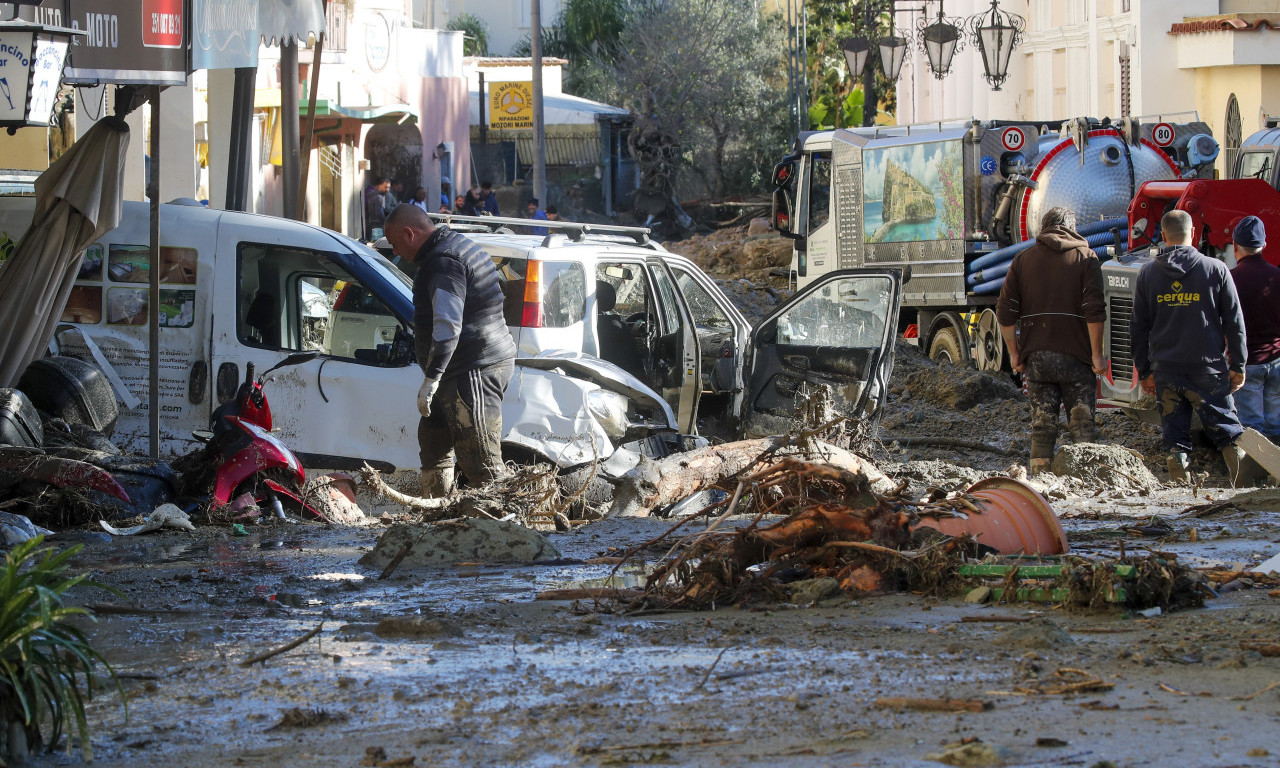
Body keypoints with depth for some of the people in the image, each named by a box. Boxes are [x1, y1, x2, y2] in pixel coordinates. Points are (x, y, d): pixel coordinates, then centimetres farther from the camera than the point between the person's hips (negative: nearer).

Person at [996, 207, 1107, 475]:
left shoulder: (1023, 259, 10)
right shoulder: (1085, 258, 2)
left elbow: (1005, 312, 5)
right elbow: (1094, 310, -9)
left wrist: (1014, 353, 11)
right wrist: (1096, 354, -5)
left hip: (1036, 357, 2)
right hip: (1075, 357, -2)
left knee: (1042, 425, 6)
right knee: (1083, 424, 2)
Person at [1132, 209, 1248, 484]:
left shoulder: (1147, 274, 5)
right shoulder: (1216, 269, -1)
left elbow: (1138, 327, 9)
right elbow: (1234, 322, 1)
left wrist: (1144, 371, 16)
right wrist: (1238, 365, 8)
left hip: (1165, 369, 2)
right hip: (1208, 368, -2)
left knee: (1174, 429, 9)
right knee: (1225, 423, 4)